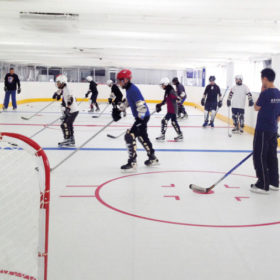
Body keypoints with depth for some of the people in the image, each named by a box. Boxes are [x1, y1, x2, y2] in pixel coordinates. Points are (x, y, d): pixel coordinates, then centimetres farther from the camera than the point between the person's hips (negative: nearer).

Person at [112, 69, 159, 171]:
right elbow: (127, 102, 26)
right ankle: (153, 159, 33)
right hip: (141, 116, 11)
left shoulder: (133, 90, -21)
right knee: (142, 137, 20)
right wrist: (118, 109, 20)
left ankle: (132, 162, -7)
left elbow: (141, 105, -27)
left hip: (143, 117, -11)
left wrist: (140, 119, -31)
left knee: (129, 136, -12)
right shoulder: (129, 89, 11)